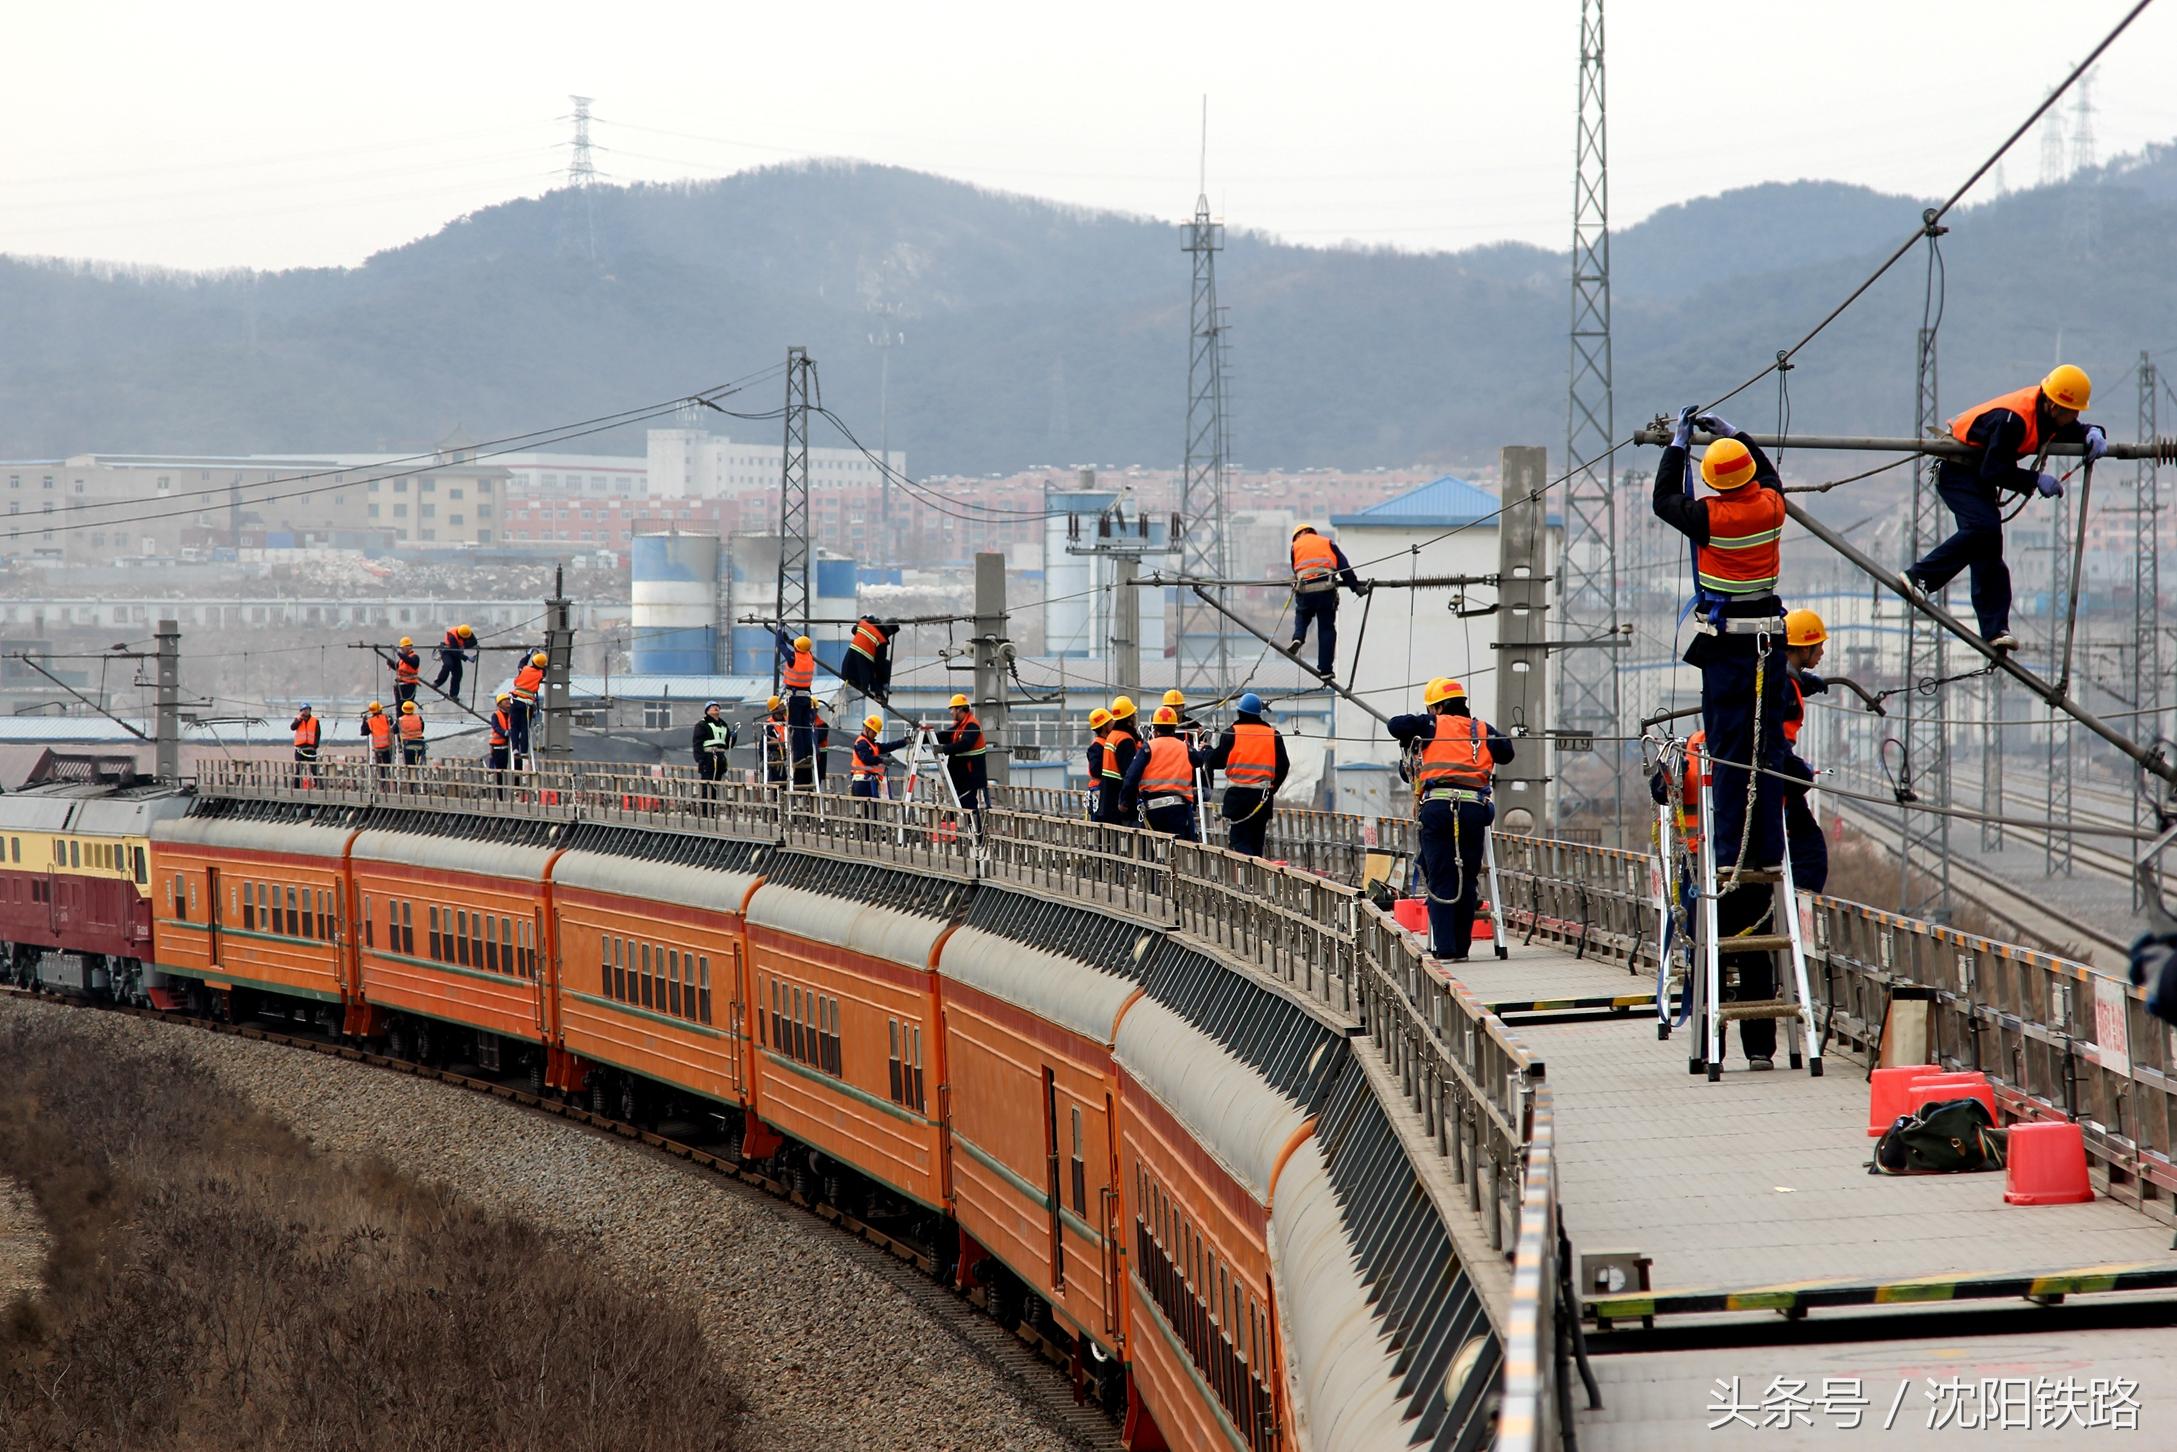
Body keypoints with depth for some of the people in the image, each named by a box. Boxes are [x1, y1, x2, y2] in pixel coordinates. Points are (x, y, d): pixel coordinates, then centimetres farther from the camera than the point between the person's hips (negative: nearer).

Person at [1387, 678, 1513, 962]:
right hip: (1474, 807, 2)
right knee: (1467, 879, 10)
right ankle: (1461, 947, 10)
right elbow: (1506, 752, 13)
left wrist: (1411, 740, 22)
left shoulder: (1432, 725, 11)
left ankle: (1445, 948, -6)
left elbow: (1396, 725, 1)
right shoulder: (1482, 729, 19)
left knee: (1440, 880, 1)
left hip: (1436, 806, -2)